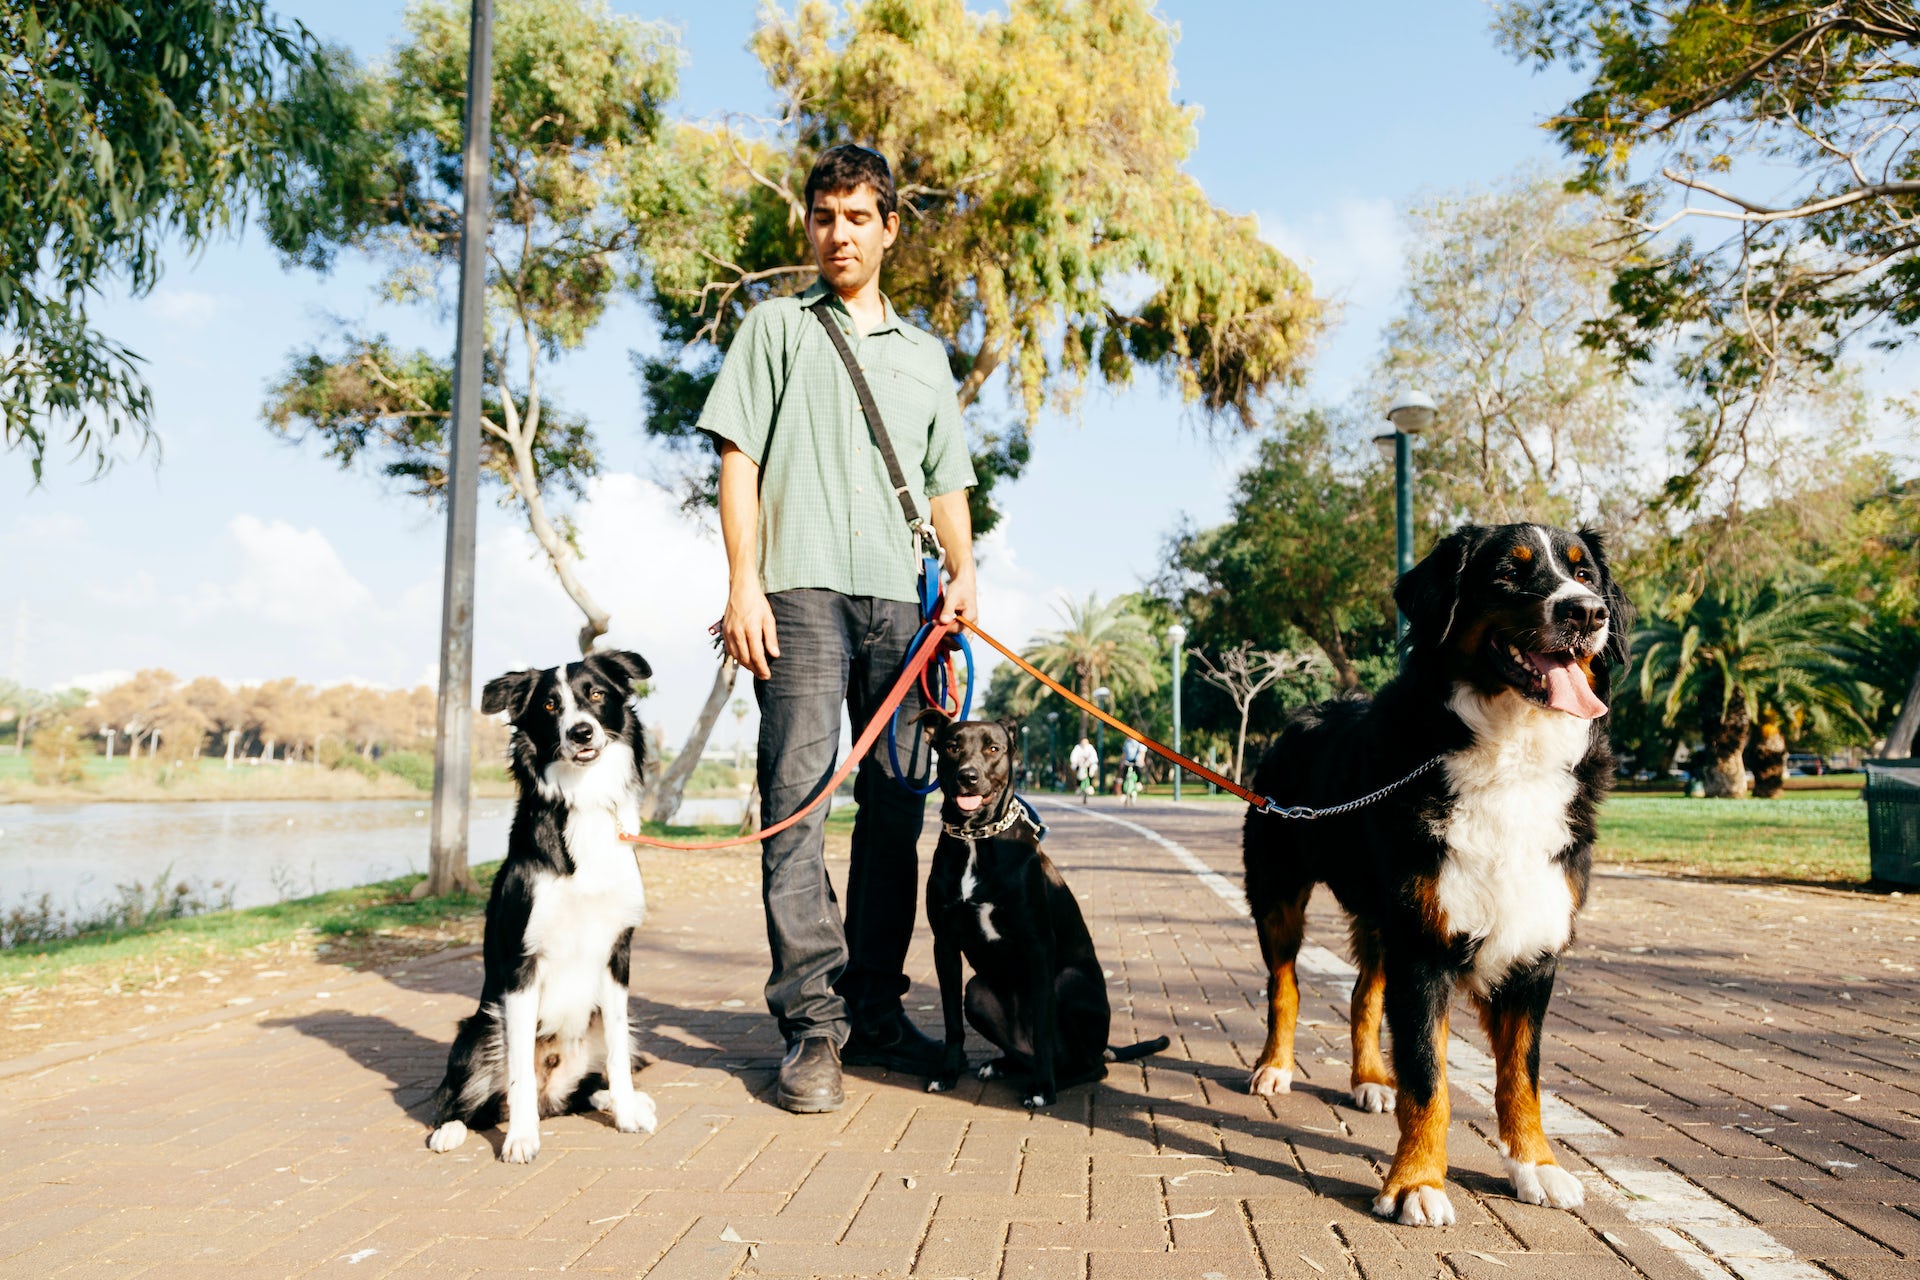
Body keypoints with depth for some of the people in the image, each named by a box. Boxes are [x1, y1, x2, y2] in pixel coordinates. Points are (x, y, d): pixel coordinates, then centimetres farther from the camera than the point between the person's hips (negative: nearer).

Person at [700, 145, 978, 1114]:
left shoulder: (924, 353, 25)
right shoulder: (778, 327, 15)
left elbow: (947, 481, 22)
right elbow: (738, 457, 5)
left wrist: (964, 571, 3)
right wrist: (743, 581, -7)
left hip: (901, 598, 4)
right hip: (802, 591, -3)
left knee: (895, 808, 2)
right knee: (798, 804, -10)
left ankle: (877, 1013, 12)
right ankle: (812, 1026, -6)